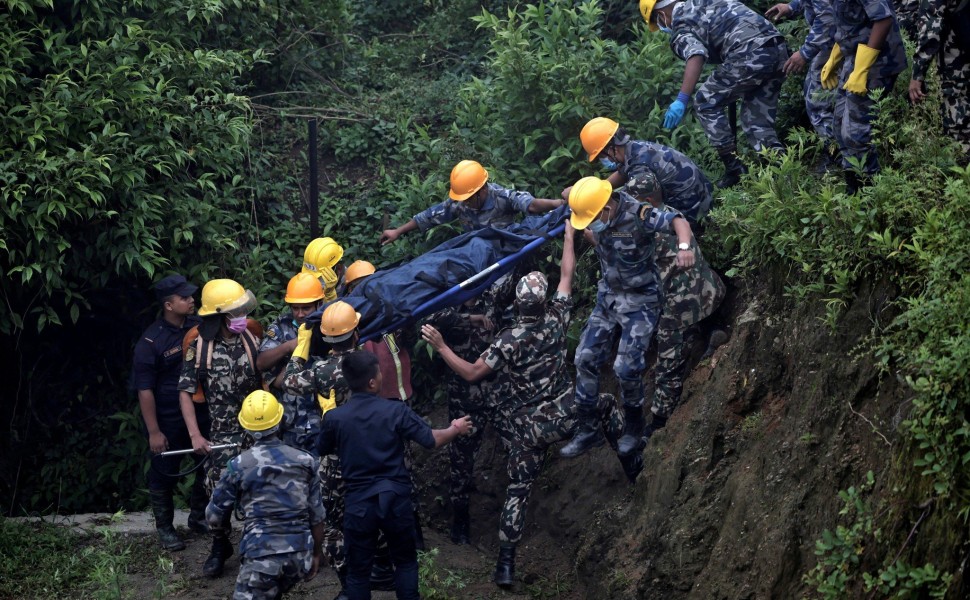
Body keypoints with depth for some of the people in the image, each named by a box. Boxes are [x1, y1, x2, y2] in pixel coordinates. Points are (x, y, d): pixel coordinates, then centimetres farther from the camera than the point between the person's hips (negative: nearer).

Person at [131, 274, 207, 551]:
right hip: (168, 421, -5)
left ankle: (199, 517, 34)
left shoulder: (200, 327, -2)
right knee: (164, 473, 7)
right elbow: (144, 390, -15)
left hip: (202, 414, 5)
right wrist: (154, 432, -16)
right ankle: (164, 528, 23)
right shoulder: (151, 341, -16)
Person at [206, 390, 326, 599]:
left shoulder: (238, 466, -3)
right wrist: (316, 554, 23)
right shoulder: (305, 461, 4)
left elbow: (214, 517, 6)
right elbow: (317, 517, 9)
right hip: (300, 554, 5)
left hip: (262, 555, -4)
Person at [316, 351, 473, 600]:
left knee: (358, 570, 11)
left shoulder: (334, 418, -8)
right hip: (395, 498, 0)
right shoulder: (396, 411, -12)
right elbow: (431, 440, -7)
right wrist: (455, 429, 13)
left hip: (358, 503, 0)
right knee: (405, 561, 19)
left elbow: (322, 452, 11)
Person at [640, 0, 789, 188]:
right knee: (758, 122, 15)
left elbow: (696, 56, -17)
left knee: (706, 104, 8)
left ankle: (735, 169, 4)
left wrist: (682, 100, -25)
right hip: (778, 49, 8)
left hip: (749, 54, -8)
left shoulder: (681, 28, 4)